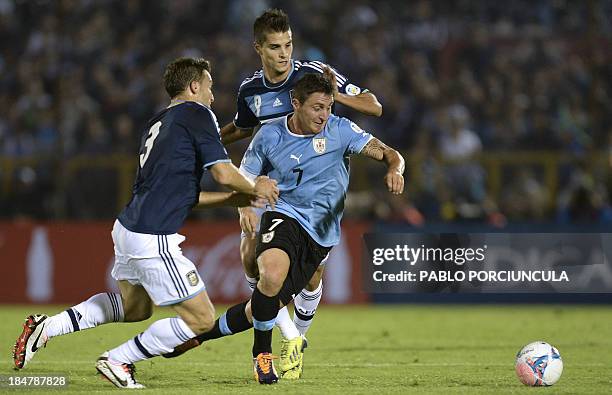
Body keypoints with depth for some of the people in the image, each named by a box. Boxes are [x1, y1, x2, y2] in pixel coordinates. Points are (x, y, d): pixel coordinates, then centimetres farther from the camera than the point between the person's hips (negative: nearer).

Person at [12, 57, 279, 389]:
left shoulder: (158, 122, 19)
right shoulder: (196, 114, -7)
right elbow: (224, 173, -13)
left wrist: (233, 198, 23)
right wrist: (255, 188, 7)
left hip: (127, 227, 9)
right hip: (153, 240, -9)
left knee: (135, 307, 32)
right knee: (201, 319, 0)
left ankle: (46, 327, 23)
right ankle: (117, 361, 6)